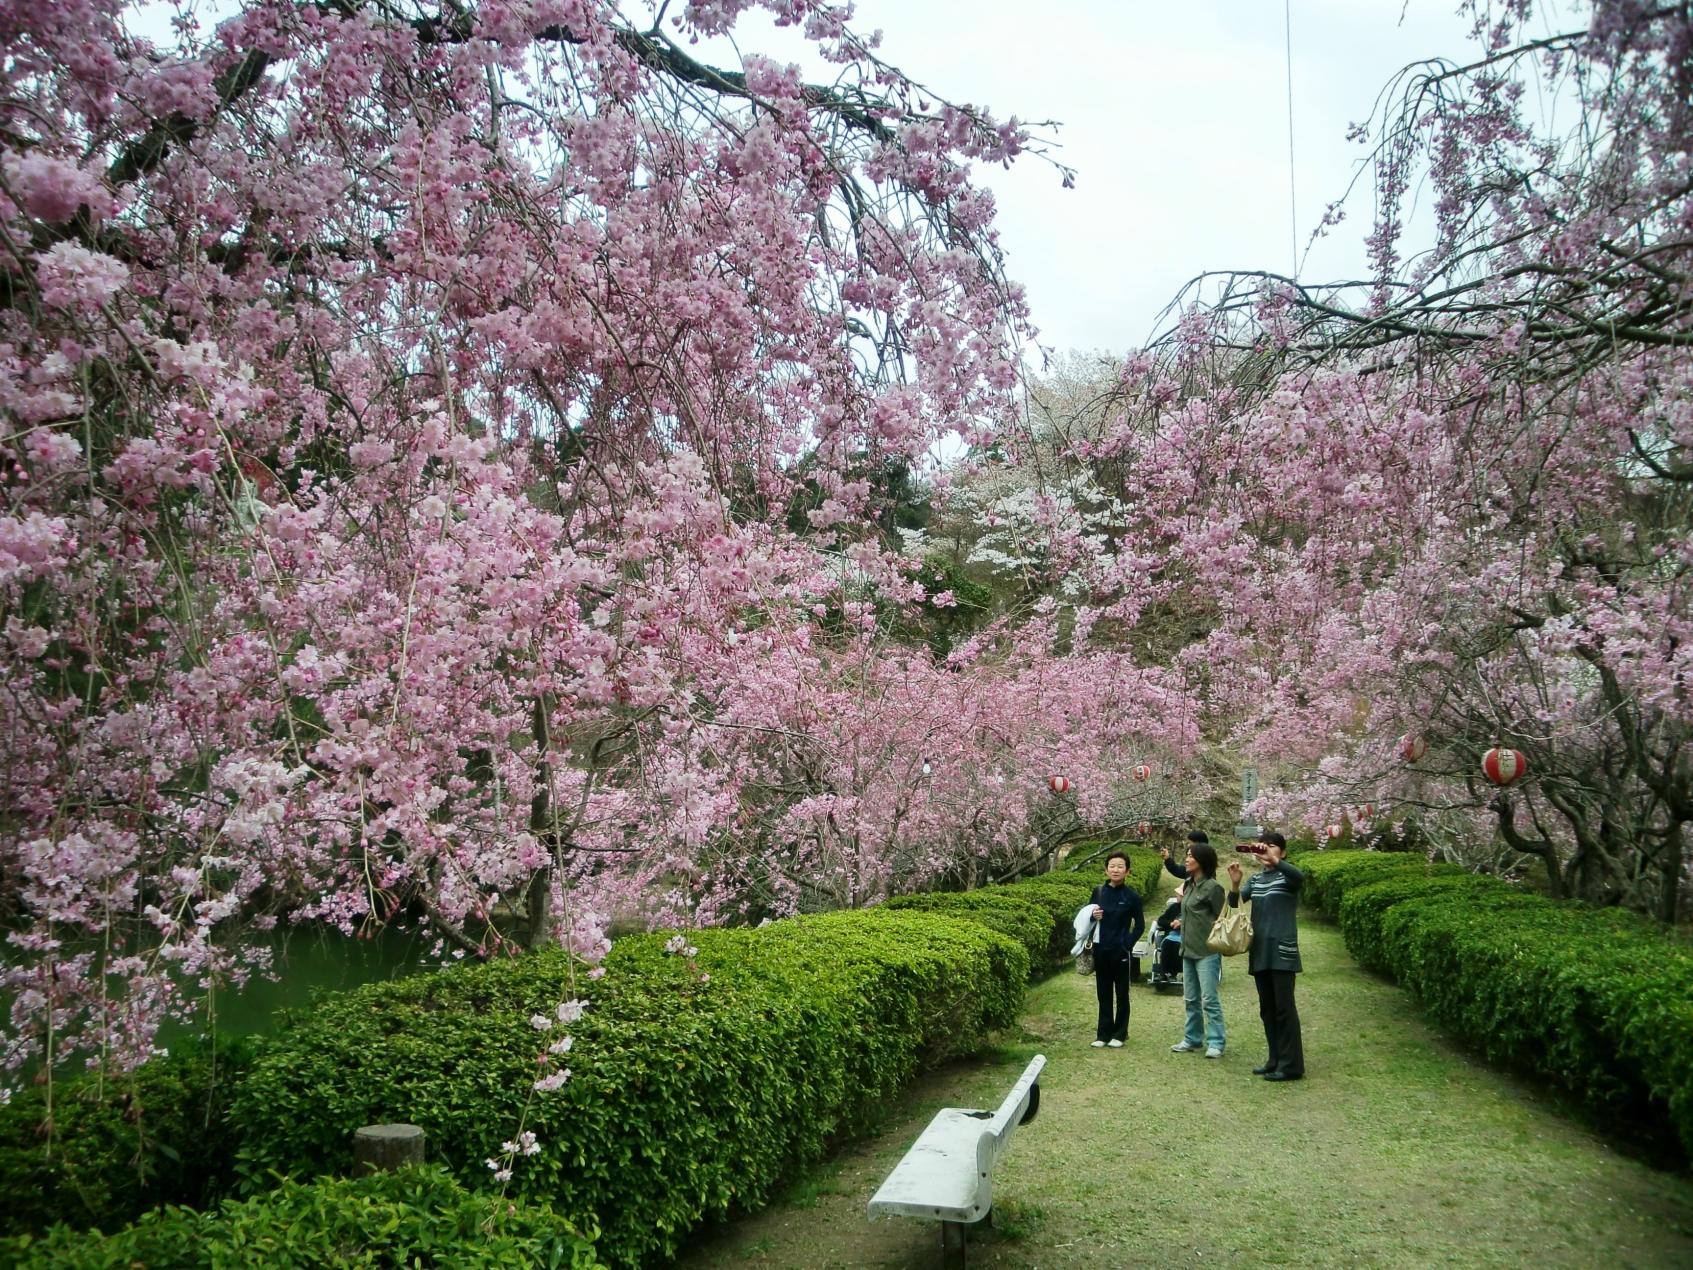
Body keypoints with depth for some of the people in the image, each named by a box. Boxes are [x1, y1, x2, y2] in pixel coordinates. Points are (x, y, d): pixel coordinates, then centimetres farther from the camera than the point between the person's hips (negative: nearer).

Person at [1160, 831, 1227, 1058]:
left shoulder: (1212, 887, -12)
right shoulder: (1189, 884, 13)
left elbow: (1220, 920, -10)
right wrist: (1183, 921, 10)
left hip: (1207, 951, -9)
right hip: (1188, 949, 9)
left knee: (1209, 999, -6)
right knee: (1190, 999, 14)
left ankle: (1215, 1042, -1)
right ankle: (1192, 1039, 23)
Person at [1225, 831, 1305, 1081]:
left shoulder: (1286, 875, -2)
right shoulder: (1256, 879, 14)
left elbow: (1300, 877, -27)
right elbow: (1235, 902, 3)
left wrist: (1274, 861, -36)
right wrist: (1235, 883, -17)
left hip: (1281, 950, -6)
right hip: (1259, 950, 6)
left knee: (1284, 1008, -6)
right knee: (1267, 1009, 11)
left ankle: (1291, 1065, -2)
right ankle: (1275, 1061, 19)